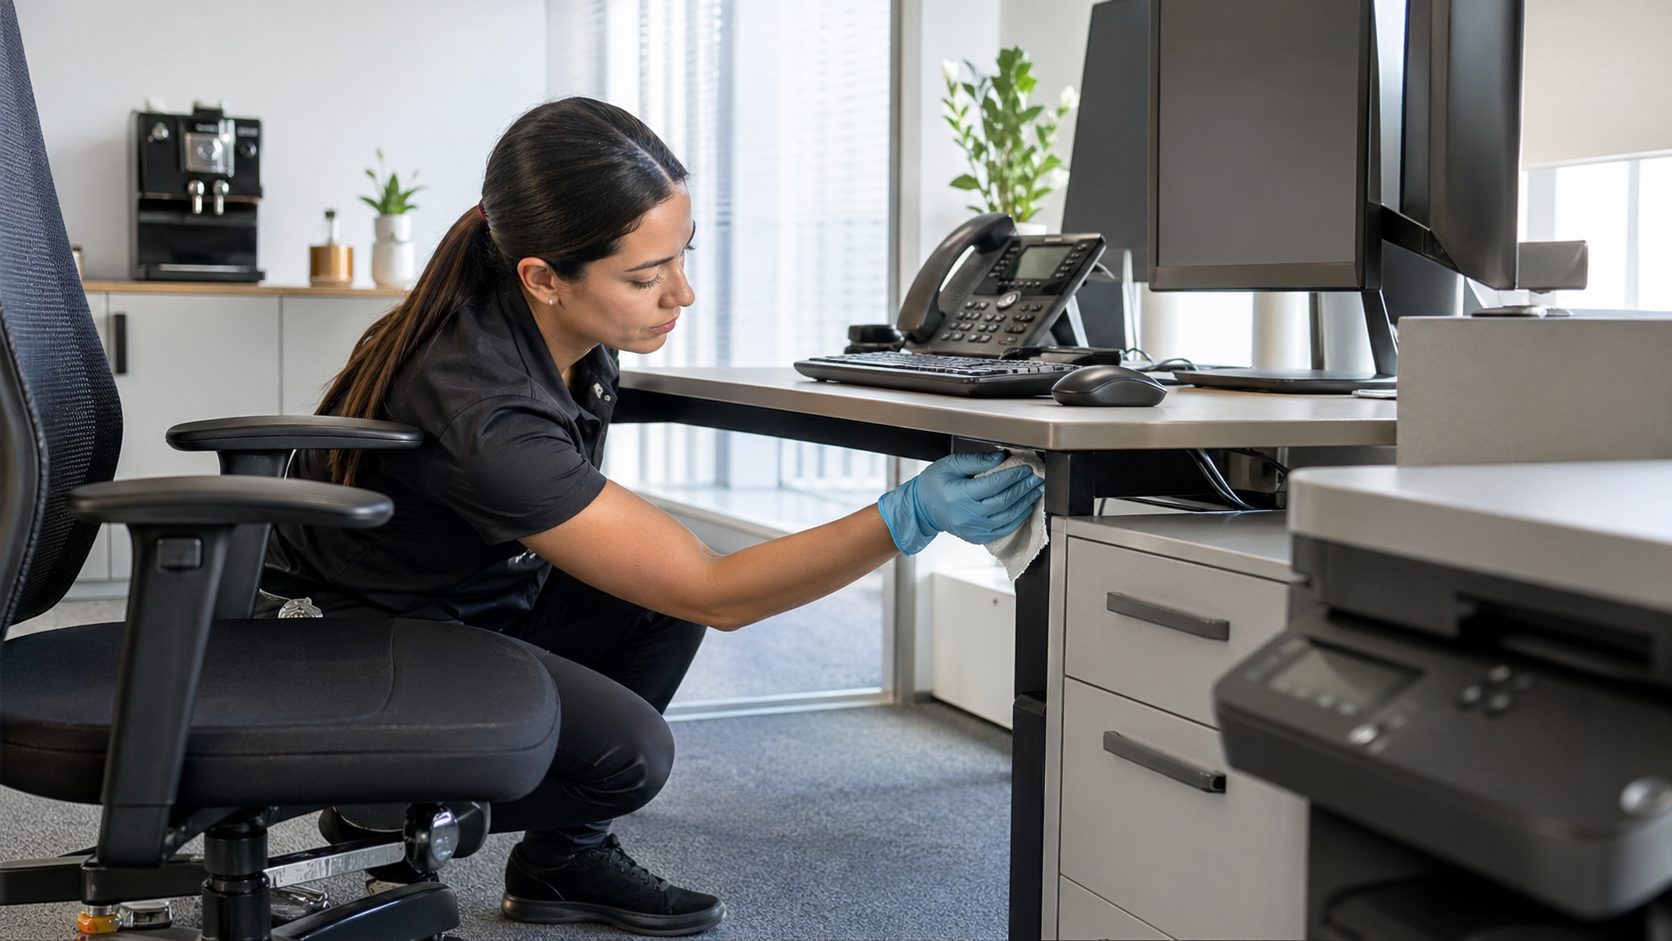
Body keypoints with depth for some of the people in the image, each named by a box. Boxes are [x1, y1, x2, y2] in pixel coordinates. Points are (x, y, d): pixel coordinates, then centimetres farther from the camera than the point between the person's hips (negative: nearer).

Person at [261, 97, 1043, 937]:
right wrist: (910, 518, -41)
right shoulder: (484, 408, -38)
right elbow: (713, 593, -34)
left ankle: (562, 859, 5)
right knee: (625, 750, -25)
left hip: (469, 595, 9)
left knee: (660, 591, -10)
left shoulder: (570, 330, -15)